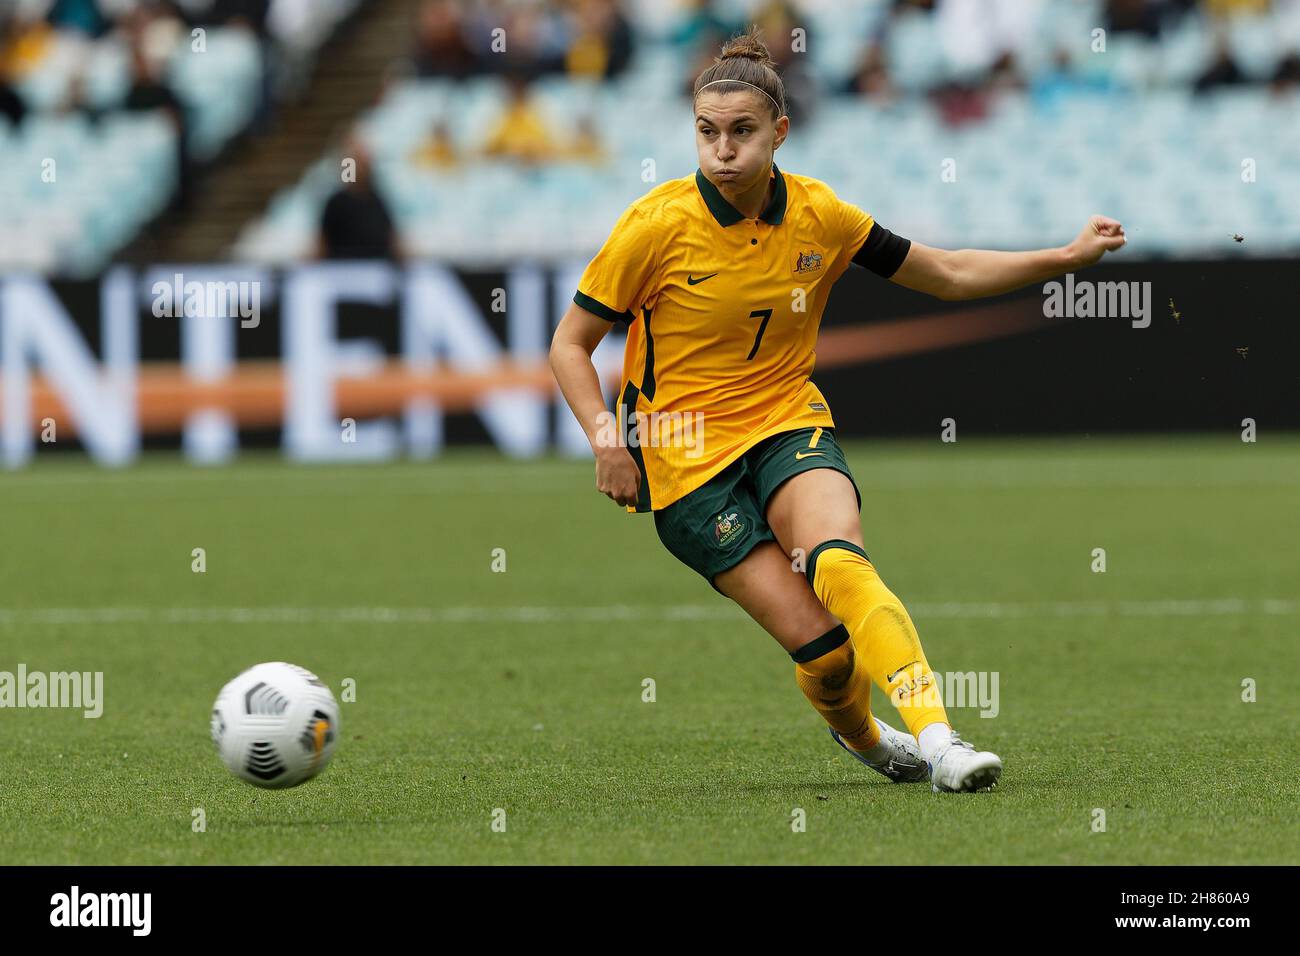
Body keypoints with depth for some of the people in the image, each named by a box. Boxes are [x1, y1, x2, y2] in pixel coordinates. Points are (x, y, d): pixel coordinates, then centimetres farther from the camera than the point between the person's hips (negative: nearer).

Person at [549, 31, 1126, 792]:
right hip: (685, 459, -2)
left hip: (789, 428, 2)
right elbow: (570, 345, -2)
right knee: (819, 642, -15)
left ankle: (937, 741, -40)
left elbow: (947, 274, 10)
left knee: (838, 561, -32)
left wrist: (1069, 257, 1)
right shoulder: (658, 225, -12)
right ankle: (862, 735, 18)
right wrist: (606, 437, -18)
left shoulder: (819, 216, -3)